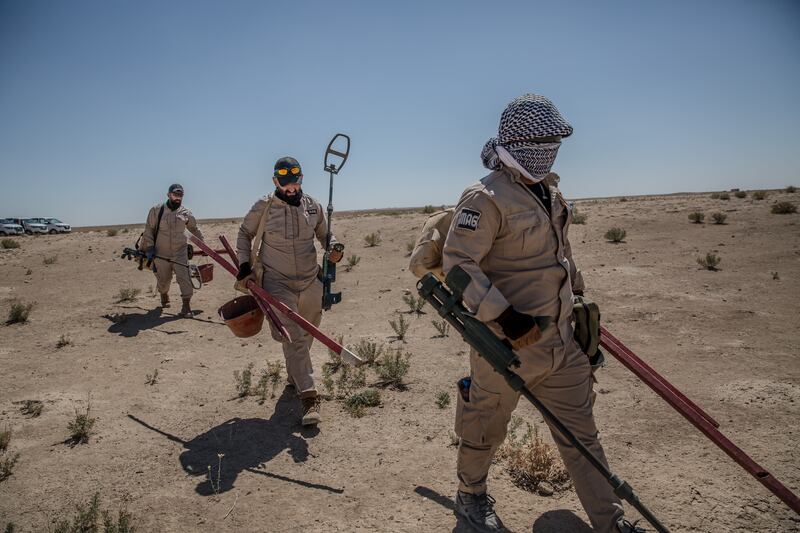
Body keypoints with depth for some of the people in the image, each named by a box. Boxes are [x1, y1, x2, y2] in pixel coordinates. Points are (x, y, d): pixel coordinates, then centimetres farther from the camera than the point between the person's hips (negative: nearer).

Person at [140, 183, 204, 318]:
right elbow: (149, 230, 1)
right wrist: (149, 248, -6)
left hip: (180, 252, 1)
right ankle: (164, 296, 43)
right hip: (161, 253, 0)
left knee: (184, 277, -11)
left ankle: (186, 305, -6)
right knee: (163, 279, 12)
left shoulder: (186, 213, 3)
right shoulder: (156, 210, -3)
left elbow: (194, 229, 18)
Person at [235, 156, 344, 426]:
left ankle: (295, 375, 41)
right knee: (293, 338, -11)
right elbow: (244, 234, 9)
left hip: (310, 282, 4)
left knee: (306, 335, 15)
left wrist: (336, 247, -7)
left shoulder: (313, 206, 2)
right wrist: (244, 265, -1)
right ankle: (309, 397, -11)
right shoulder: (263, 207, -5)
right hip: (277, 283, -3)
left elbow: (325, 234, 15)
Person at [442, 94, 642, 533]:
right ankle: (470, 495, 39)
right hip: (507, 344, -7)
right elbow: (457, 260, -23)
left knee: (581, 432, 14)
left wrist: (577, 292, 27)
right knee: (486, 428, 14)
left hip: (561, 340, 8)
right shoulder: (486, 198, -17)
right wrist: (505, 316, -27)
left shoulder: (548, 191, 10)